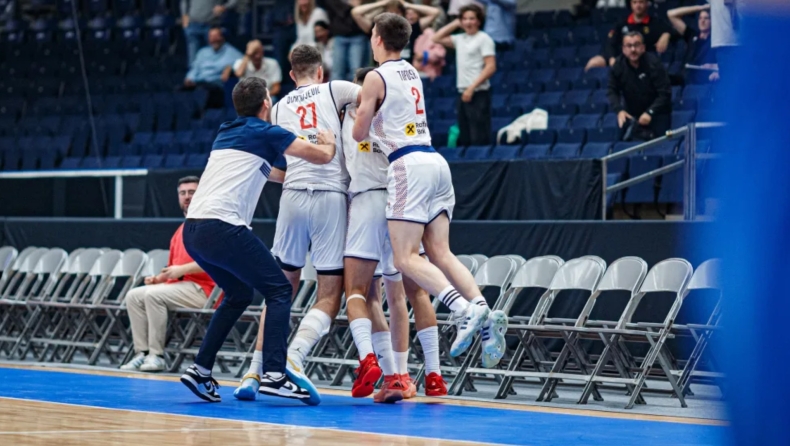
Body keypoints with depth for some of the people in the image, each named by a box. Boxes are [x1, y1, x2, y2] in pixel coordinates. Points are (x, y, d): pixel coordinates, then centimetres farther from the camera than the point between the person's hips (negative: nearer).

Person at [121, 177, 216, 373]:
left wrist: (182, 269, -21)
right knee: (134, 296, -5)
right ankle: (143, 353, -12)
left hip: (202, 289, -9)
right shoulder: (180, 230, 21)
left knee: (154, 294, -28)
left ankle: (157, 355, -24)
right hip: (179, 286, 9)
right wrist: (159, 277, 3)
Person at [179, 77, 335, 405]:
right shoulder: (265, 132, 1)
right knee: (279, 290, -2)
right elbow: (322, 156, 3)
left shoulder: (227, 133, 24)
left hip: (193, 230, 8)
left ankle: (200, 370, 17)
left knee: (238, 295, 24)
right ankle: (274, 374, -17)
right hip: (222, 227, -8)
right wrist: (328, 141, 25)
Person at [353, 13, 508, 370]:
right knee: (440, 252, 4)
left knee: (405, 257, -10)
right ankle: (485, 312, -15)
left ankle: (465, 311, -30)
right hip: (435, 162, 8)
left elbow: (359, 134, 0)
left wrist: (358, 115, 20)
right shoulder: (412, 73, 20)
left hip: (408, 165, -8)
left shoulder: (376, 77, -4)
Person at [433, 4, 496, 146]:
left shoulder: (484, 39, -6)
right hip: (462, 93, 8)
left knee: (479, 138, -10)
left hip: (478, 93, -8)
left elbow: (490, 67, -12)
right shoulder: (460, 39, 14)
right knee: (464, 138, 8)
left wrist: (471, 88, -17)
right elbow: (437, 38, 23)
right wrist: (455, 24, 14)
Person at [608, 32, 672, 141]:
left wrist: (650, 112, -30)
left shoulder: (653, 63, -18)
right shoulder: (619, 65, -6)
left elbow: (665, 93, -20)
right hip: (633, 115, 3)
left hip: (656, 114, -3)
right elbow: (612, 91, -1)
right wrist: (619, 110, -20)